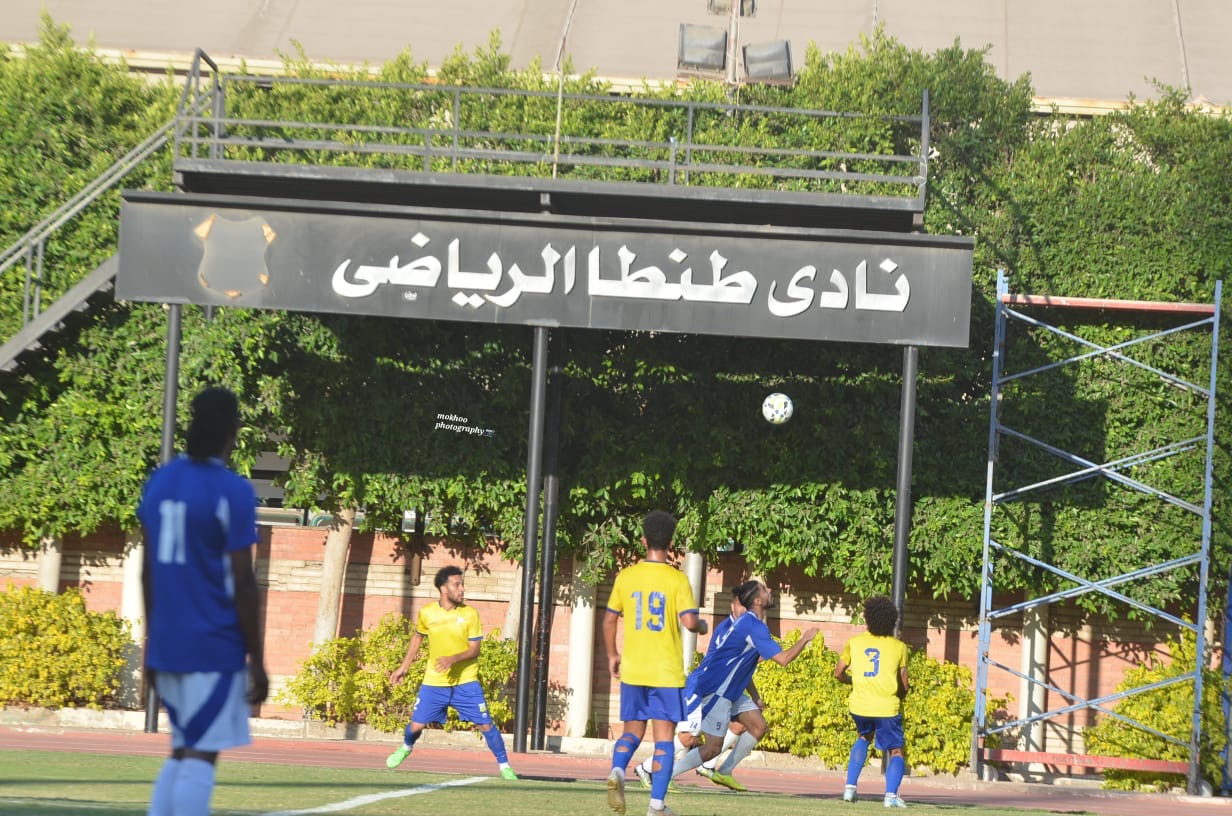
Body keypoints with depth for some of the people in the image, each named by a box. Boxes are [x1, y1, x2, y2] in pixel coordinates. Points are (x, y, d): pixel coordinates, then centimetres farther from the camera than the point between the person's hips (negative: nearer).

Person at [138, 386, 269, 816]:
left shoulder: (159, 481, 8)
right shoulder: (233, 491, -11)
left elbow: (148, 570, 14)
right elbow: (242, 582, -12)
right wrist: (256, 660, -7)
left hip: (167, 646, 6)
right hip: (214, 648, -6)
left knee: (182, 752, 15)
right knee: (200, 755, -5)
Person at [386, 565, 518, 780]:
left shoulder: (470, 614, -8)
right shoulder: (427, 613, -3)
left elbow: (474, 649, -9)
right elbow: (418, 637, 16)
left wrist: (453, 659, -26)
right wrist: (403, 667, 18)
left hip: (466, 682, -1)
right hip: (434, 682, 1)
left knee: (485, 724, -7)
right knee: (416, 724, 1)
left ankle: (504, 766, 8)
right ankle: (405, 748, 35)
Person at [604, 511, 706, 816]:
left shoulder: (626, 576, 2)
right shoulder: (677, 579, -8)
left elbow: (609, 619, 6)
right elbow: (689, 621, -16)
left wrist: (612, 655, 19)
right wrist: (702, 627, 7)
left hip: (632, 669, 3)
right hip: (667, 673, -3)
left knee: (632, 731, 14)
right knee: (663, 736, 4)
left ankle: (617, 770, -16)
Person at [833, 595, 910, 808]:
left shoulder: (855, 642, 4)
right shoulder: (899, 647, 1)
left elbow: (839, 673, 8)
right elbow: (904, 685, 3)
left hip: (860, 704, 3)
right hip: (887, 707, -3)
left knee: (863, 737, 30)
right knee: (897, 751, 9)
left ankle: (850, 788, 18)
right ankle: (891, 794, -15)